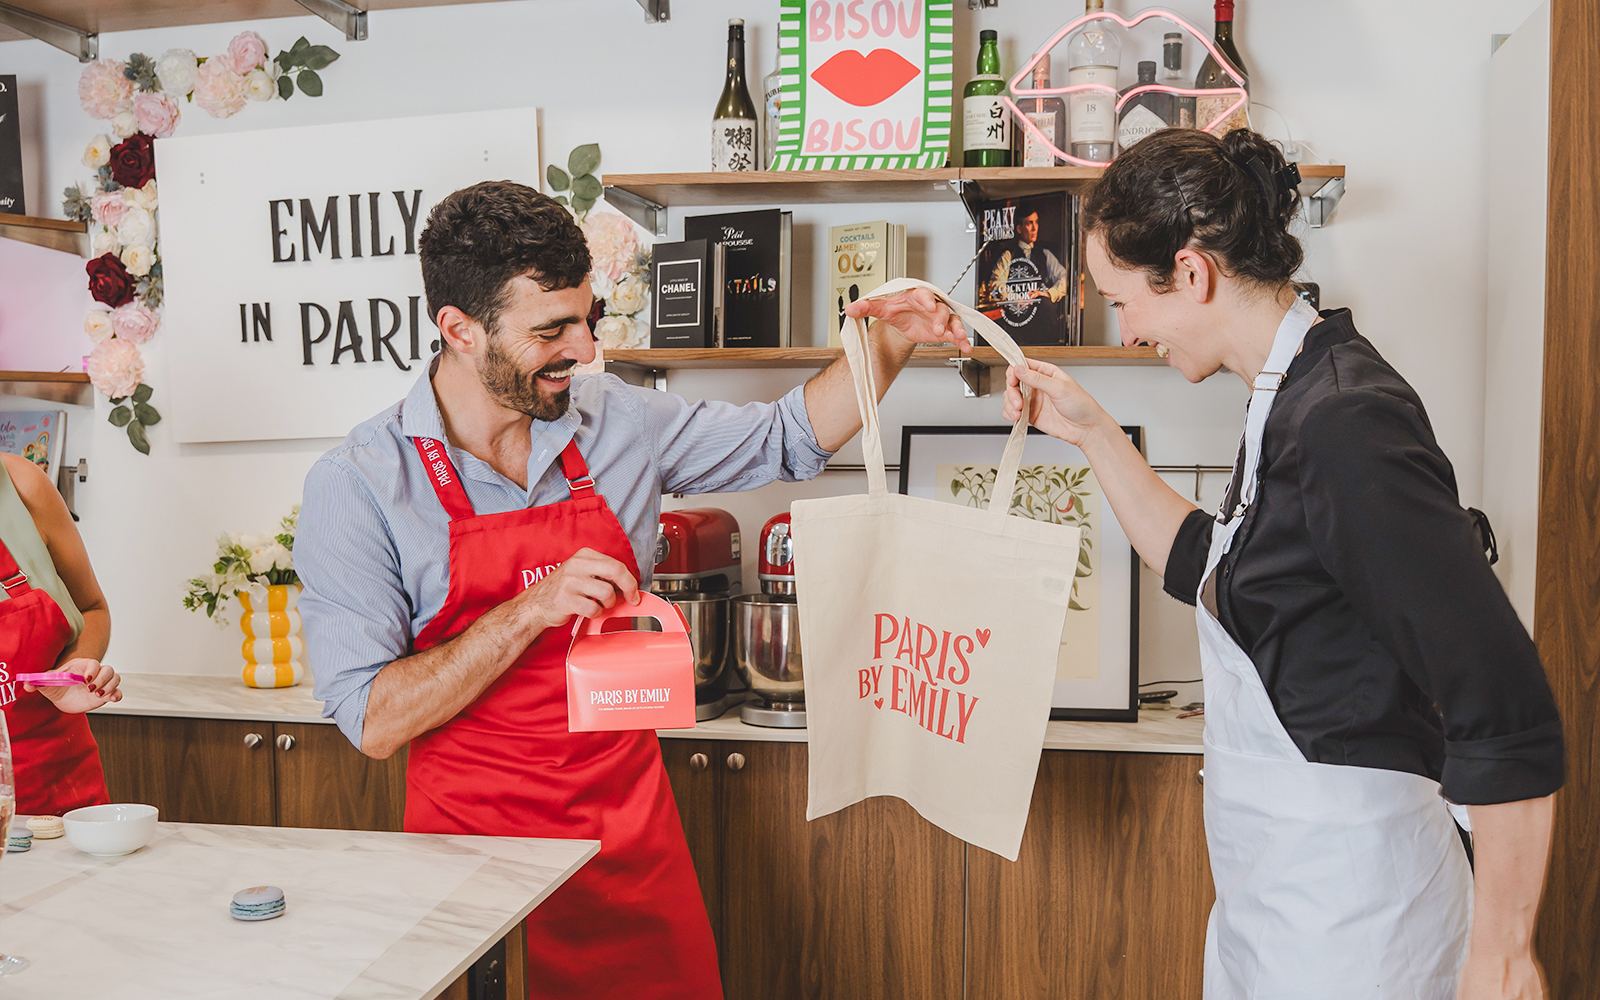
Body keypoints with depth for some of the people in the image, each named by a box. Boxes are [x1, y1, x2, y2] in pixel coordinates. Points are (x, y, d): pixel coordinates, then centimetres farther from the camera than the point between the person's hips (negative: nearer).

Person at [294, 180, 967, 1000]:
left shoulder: (616, 420, -1)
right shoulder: (356, 484, -12)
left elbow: (790, 440, 11)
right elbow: (373, 721, -15)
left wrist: (891, 341, -3)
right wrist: (532, 610, -25)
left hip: (634, 833, 4)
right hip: (477, 842, -3)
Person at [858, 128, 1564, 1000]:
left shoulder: (1345, 422, -24)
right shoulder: (1290, 403, 5)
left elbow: (1509, 713, -24)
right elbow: (1207, 568, 20)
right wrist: (1093, 434, 14)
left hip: (1343, 907, -9)